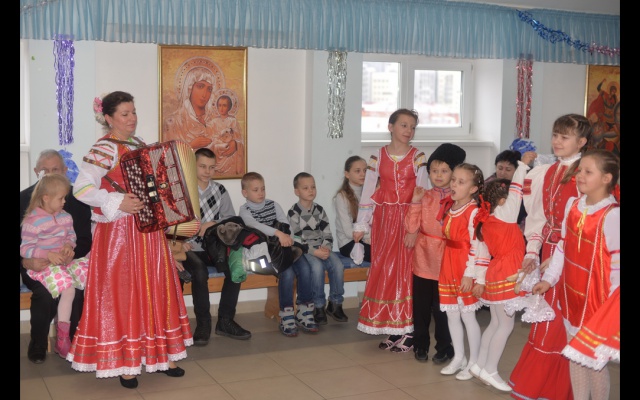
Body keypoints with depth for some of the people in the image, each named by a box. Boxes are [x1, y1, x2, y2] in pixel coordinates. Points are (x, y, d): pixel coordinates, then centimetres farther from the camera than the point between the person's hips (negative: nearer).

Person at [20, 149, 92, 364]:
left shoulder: (77, 198, -1)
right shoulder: (24, 198, -2)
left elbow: (85, 239, -2)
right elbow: (21, 241, -4)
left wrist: (72, 254, -24)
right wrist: (26, 261, -24)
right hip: (35, 265, 0)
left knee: (74, 290, -29)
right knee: (45, 292, -29)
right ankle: (37, 347, -4)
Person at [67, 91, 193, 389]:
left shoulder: (139, 144, 13)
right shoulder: (104, 149, -11)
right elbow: (82, 188, -19)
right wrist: (118, 202, -26)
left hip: (148, 230, 8)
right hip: (120, 233, -8)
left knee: (154, 292, 11)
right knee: (122, 294, -1)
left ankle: (156, 355, 23)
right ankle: (123, 363, 10)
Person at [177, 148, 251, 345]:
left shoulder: (219, 190, 10)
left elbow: (231, 219, 7)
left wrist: (213, 224, -13)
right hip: (189, 248, -4)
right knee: (200, 271, -33)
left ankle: (225, 321, -8)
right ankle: (203, 324, -16)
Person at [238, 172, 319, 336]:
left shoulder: (273, 205, 18)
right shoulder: (245, 210, 3)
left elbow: (286, 224, 9)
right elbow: (256, 225, -17)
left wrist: (287, 237, -14)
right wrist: (278, 233, -31)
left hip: (283, 247, 4)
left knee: (304, 268, -22)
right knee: (287, 272, -30)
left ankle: (304, 314, -14)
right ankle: (287, 319, -23)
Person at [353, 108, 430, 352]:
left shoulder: (418, 157, -2)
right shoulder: (379, 156, 4)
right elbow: (368, 191, 4)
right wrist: (361, 225, 1)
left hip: (408, 219, -2)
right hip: (384, 218, 2)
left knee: (406, 270, -1)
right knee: (383, 270, 4)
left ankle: (407, 329, 7)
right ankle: (390, 328, 14)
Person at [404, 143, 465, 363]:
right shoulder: (424, 196, 1)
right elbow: (411, 227, -7)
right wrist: (415, 202, -14)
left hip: (445, 261, -3)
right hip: (423, 260, 3)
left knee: (441, 307, 5)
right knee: (420, 306, 12)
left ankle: (444, 348, 22)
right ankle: (420, 345, 28)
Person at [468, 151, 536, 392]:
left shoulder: (484, 221, 7)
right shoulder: (505, 215, -12)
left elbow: (481, 253, 9)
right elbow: (516, 190, -11)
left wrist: (479, 277, 13)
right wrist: (523, 164, -2)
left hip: (495, 275, 8)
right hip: (506, 277, -8)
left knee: (496, 323, 16)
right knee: (506, 325, -2)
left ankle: (480, 364, 20)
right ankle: (490, 371, 1)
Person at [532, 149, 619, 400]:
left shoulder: (612, 215, -18)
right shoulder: (573, 205, 2)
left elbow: (617, 263, -16)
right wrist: (548, 279, 12)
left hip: (596, 297, -6)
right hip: (571, 294, 7)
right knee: (574, 354, 17)